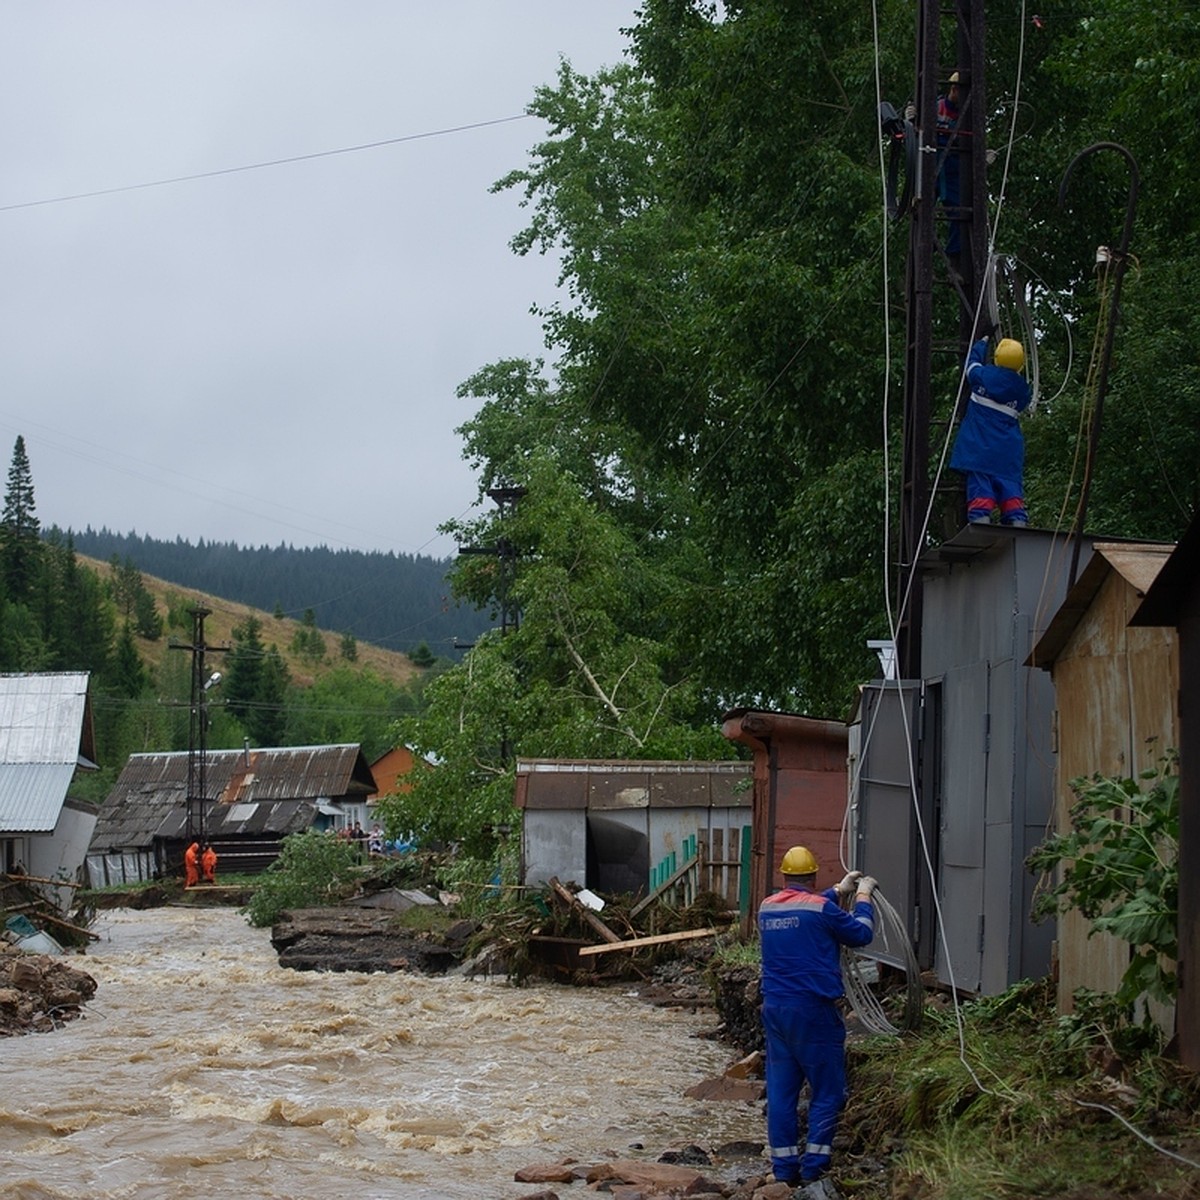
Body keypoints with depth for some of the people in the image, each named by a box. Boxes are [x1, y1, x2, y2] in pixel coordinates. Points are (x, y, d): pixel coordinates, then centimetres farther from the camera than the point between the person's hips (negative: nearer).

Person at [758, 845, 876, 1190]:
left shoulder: (767, 908, 8)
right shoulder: (821, 908, -12)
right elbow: (861, 933, 0)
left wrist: (839, 891, 31)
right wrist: (863, 896, 15)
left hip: (775, 1009, 6)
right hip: (813, 1010, -6)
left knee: (780, 1090, 9)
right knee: (827, 1091, 3)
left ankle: (784, 1168, 11)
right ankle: (814, 1167, 0)